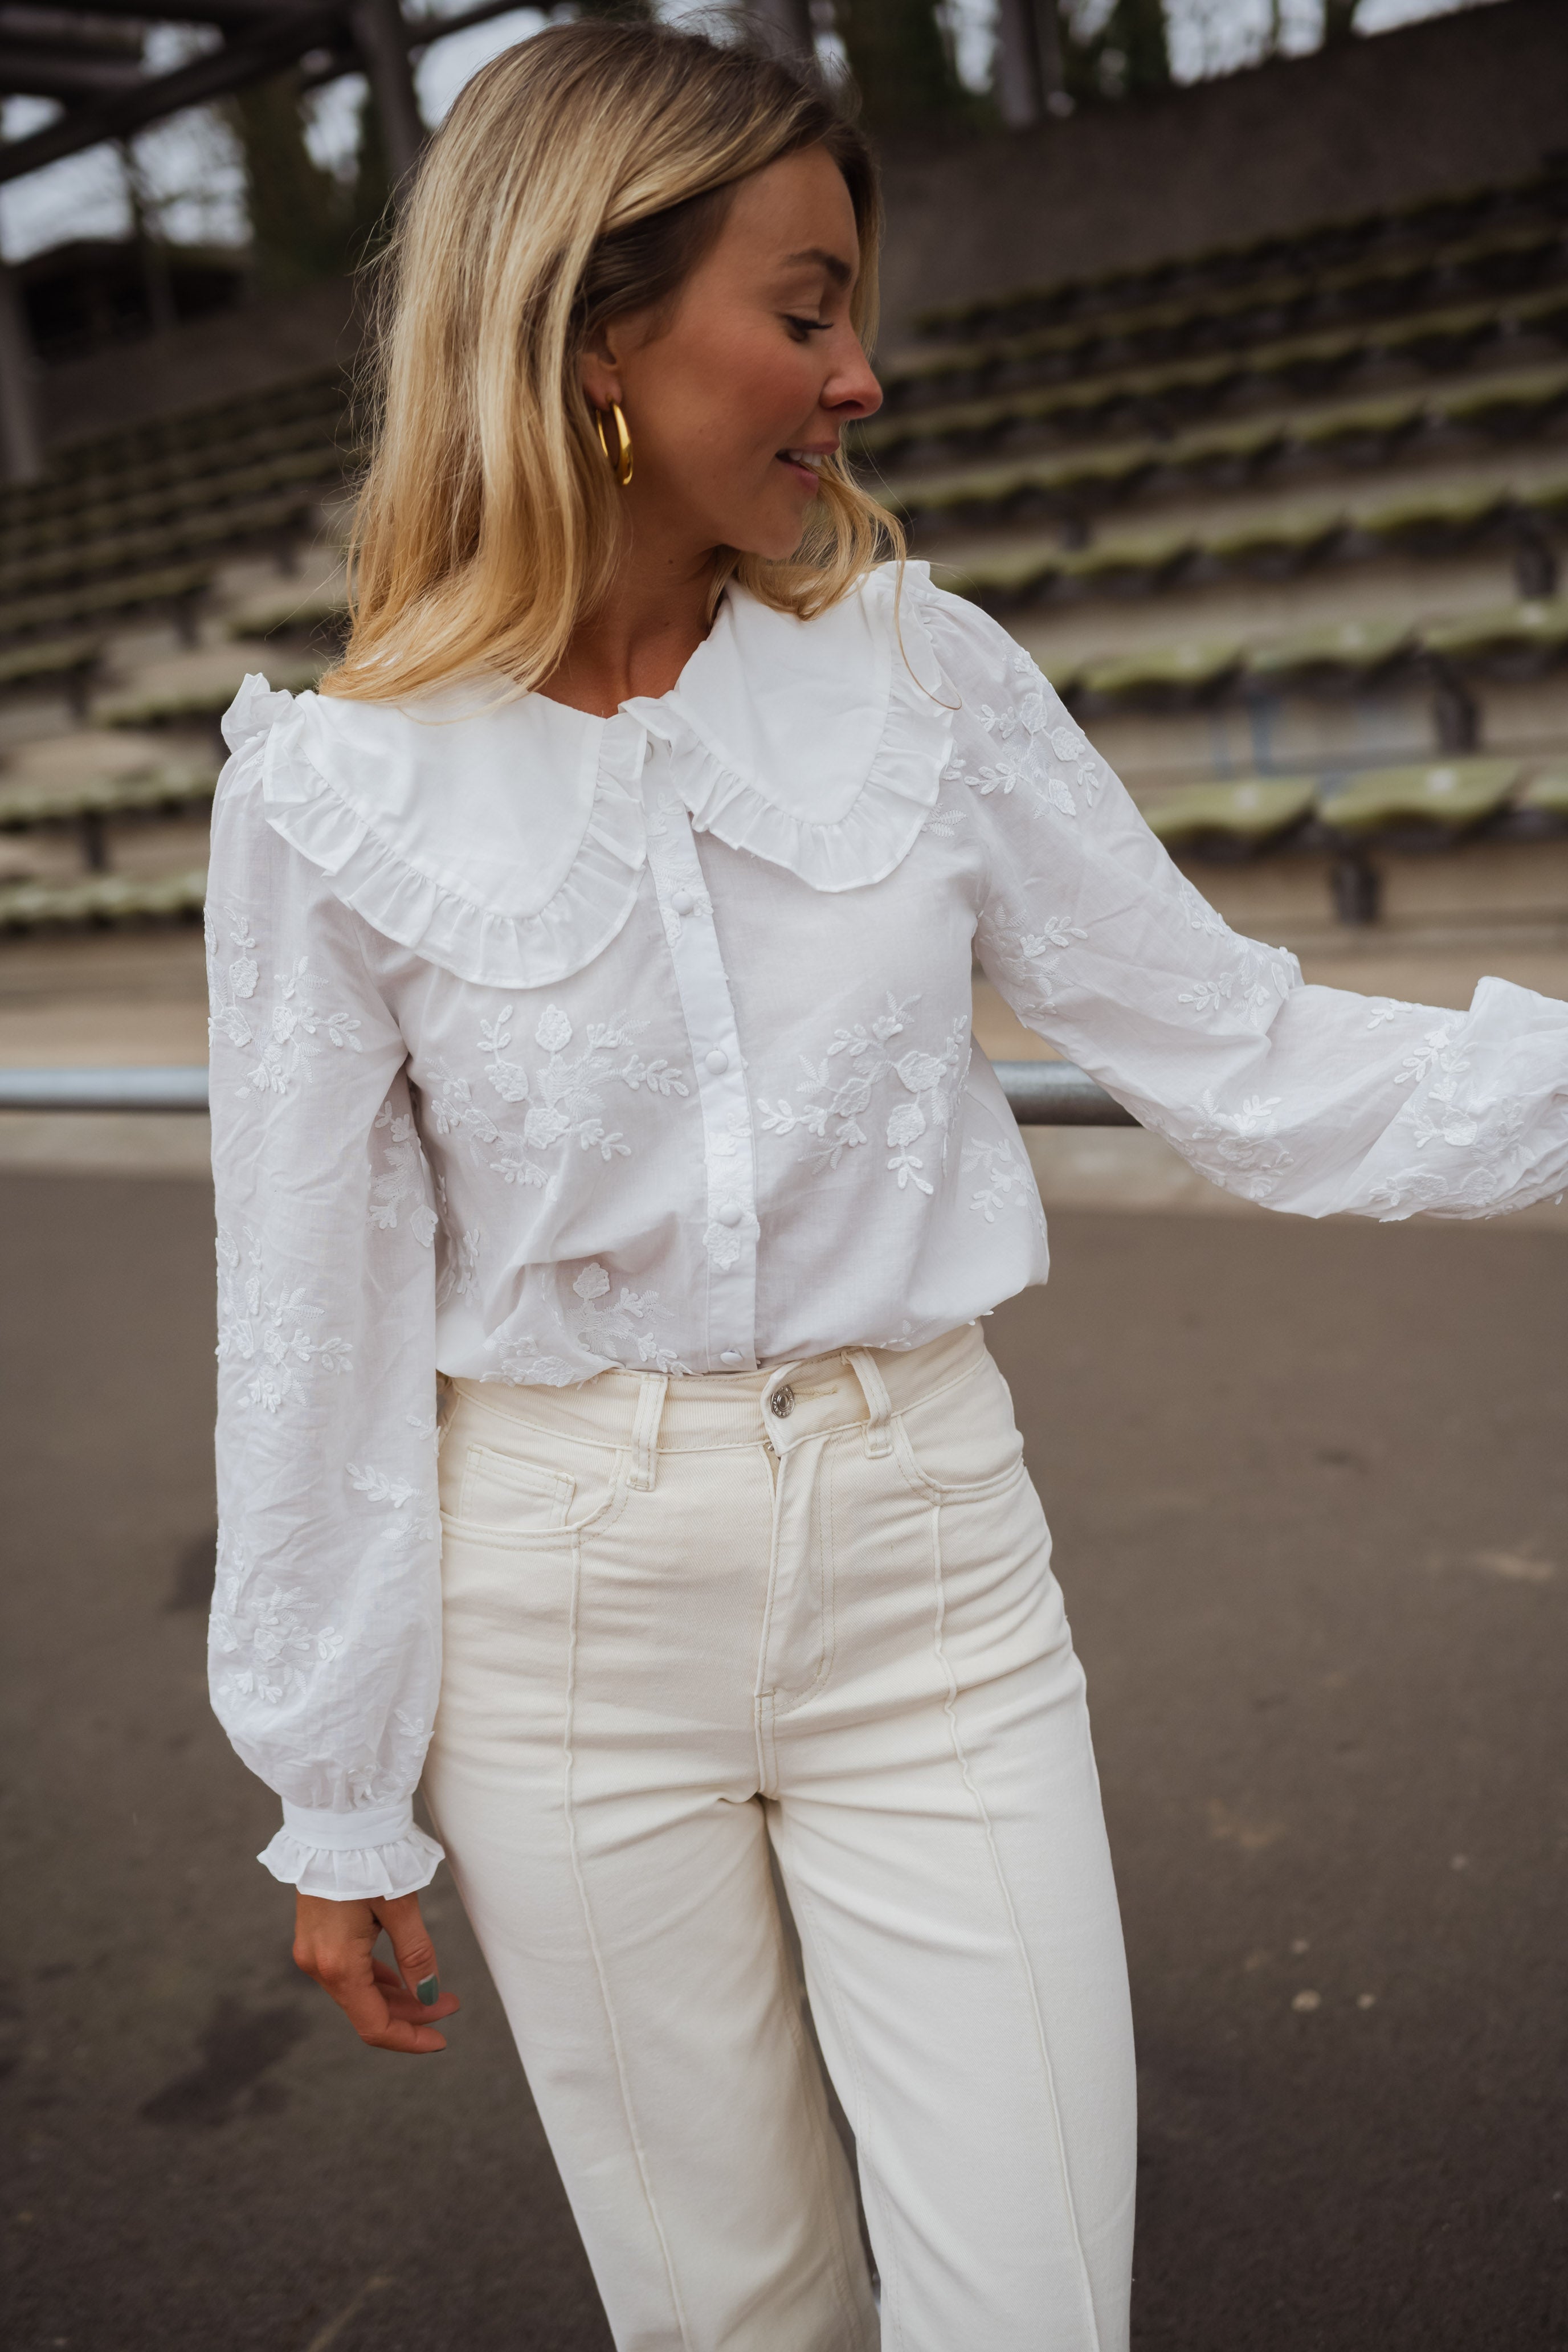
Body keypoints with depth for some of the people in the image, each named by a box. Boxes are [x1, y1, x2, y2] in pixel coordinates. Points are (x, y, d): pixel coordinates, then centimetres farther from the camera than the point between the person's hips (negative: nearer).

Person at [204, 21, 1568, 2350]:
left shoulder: (925, 673, -3)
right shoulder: (335, 791, -9)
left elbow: (1242, 1059, 1)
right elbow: (317, 1323, -4)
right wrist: (341, 1804, 2)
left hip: (925, 1558, 2)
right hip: (566, 1608, -1)